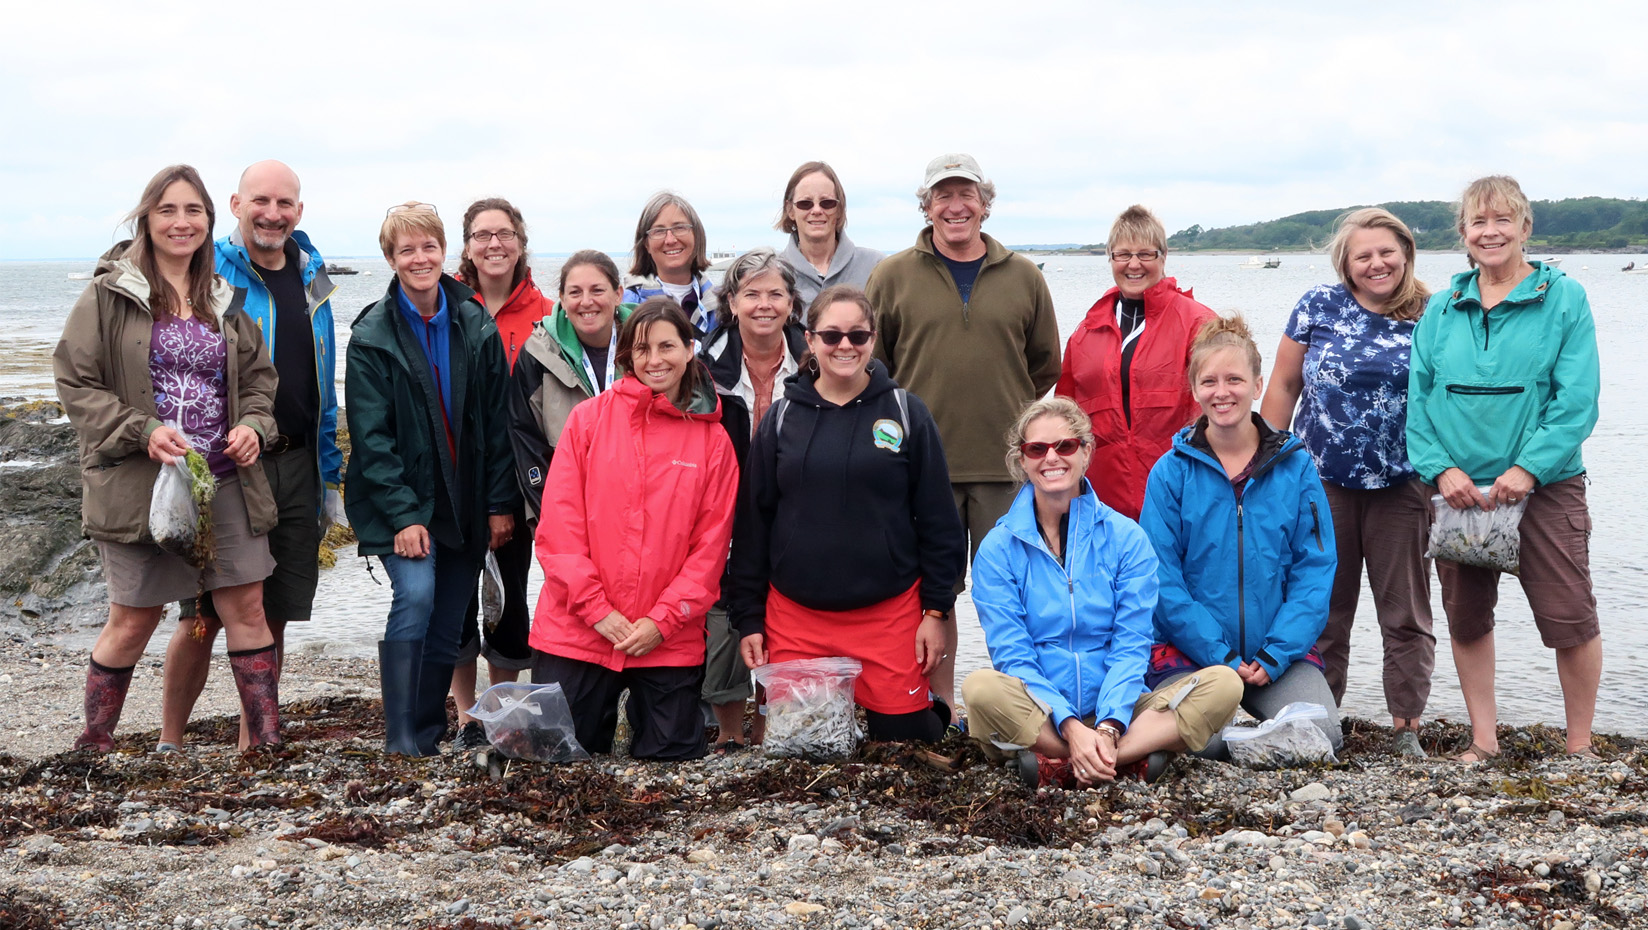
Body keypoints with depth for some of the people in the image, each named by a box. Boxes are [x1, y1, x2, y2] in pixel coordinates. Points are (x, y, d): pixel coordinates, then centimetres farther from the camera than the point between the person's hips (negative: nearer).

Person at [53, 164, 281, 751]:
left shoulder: (223, 299, 12)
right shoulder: (110, 295, -3)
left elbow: (258, 374, 19)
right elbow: (75, 381, -5)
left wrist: (253, 425, -2)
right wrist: (142, 431, -18)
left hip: (226, 481, 4)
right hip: (139, 484, -4)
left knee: (247, 608, 3)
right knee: (134, 619, 3)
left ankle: (268, 744, 11)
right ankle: (90, 747, 22)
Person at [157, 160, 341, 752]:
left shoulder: (311, 279, 12)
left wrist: (329, 478, 16)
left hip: (296, 468, 5)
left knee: (272, 616, 9)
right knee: (205, 616, -2)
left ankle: (252, 747, 20)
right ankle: (169, 743, 15)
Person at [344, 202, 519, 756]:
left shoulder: (477, 326, 5)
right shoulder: (372, 337, -4)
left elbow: (498, 421, 6)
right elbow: (371, 436, -8)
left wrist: (500, 502, 0)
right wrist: (402, 514, -16)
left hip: (466, 502, 3)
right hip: (401, 503, -3)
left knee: (448, 624, 6)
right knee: (415, 594, -22)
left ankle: (428, 739, 19)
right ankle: (400, 744, -15)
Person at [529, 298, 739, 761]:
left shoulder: (712, 440, 3)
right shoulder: (587, 419, 1)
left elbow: (711, 545, 0)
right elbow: (558, 525, -3)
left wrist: (662, 620, -10)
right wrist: (597, 609, -11)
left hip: (668, 638, 0)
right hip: (576, 630, 0)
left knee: (672, 754, 4)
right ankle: (602, 713, 33)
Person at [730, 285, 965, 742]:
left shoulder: (907, 413, 2)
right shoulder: (781, 419, 6)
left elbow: (938, 520, 3)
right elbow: (752, 524, 8)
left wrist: (937, 610, -1)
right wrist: (748, 619, 5)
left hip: (889, 614, -1)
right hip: (795, 617, 2)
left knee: (907, 739, -2)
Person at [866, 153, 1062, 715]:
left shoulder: (1023, 278, 8)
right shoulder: (892, 277, 5)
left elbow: (1045, 365, 16)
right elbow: (869, 363, 9)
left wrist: (1005, 411, 10)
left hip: (1005, 463, 1)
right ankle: (941, 702, 16)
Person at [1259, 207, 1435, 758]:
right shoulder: (1319, 307, 1)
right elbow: (1284, 386, 5)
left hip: (1401, 486, 0)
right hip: (1322, 482, 0)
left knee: (1406, 614, 5)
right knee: (1323, 611, 8)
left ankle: (1406, 728, 15)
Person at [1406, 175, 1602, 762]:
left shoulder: (1563, 298, -1)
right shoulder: (1442, 308, 8)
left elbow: (1577, 399, -9)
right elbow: (1417, 395, 4)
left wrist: (1528, 468, -18)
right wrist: (1440, 467, -10)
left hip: (1544, 487, -3)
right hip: (1459, 489, 3)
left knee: (1569, 618, -3)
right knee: (1466, 617, 9)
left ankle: (1579, 748, 14)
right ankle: (1483, 742, 22)